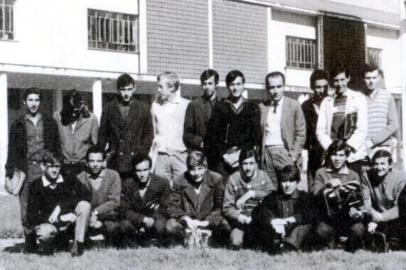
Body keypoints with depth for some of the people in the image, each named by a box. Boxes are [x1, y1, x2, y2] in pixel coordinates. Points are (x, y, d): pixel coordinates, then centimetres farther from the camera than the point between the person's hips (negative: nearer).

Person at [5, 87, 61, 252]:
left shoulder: (50, 123, 12)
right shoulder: (18, 125, 11)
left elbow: (57, 148, 11)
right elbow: (12, 151, 9)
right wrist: (9, 175, 1)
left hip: (46, 169, 0)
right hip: (25, 170, 0)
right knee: (26, 209, -2)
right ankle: (29, 243, 5)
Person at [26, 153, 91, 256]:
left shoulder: (69, 179, -2)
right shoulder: (36, 186, -6)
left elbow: (85, 197, -14)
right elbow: (31, 217, -12)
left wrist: (60, 206, -21)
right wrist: (60, 219, -21)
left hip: (69, 219, 2)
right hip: (49, 223, -2)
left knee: (85, 205, -27)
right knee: (44, 232, -38)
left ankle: (78, 245, -16)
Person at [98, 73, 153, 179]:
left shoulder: (143, 108, 9)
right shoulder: (109, 109, 11)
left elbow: (148, 133, 9)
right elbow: (102, 134, 12)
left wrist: (142, 154, -2)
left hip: (136, 162, -1)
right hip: (114, 162, 1)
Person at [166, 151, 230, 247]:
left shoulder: (216, 179, -5)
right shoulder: (179, 182, -2)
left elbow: (219, 207, -8)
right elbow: (173, 207, -3)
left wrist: (205, 222, -22)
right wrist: (186, 219, -22)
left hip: (210, 222, -1)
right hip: (187, 224, 1)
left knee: (225, 226, -31)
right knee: (171, 225, -29)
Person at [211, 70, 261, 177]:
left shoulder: (253, 108, 13)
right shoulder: (219, 107, 13)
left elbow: (256, 136, 6)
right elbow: (214, 135, 7)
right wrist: (224, 155, -7)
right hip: (223, 160, 0)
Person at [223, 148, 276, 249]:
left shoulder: (263, 176, 4)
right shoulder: (233, 179, -2)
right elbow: (227, 207, -4)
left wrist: (252, 193, -19)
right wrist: (238, 216, -24)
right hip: (241, 218, -1)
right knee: (236, 243, -25)